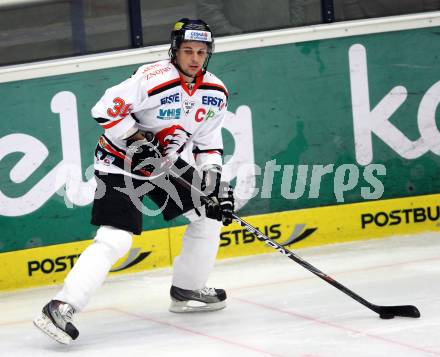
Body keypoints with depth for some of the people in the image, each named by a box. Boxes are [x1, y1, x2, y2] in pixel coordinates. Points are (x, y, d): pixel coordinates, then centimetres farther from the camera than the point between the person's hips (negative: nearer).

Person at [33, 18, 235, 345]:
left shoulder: (215, 93, -2)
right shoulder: (152, 79, -25)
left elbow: (208, 142, 8)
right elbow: (106, 109, -24)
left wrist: (214, 180, -3)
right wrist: (136, 141, -25)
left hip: (167, 164, 8)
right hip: (122, 162, -8)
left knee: (209, 214, 8)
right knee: (115, 239, -20)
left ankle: (187, 291, 24)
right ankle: (61, 307, -22)